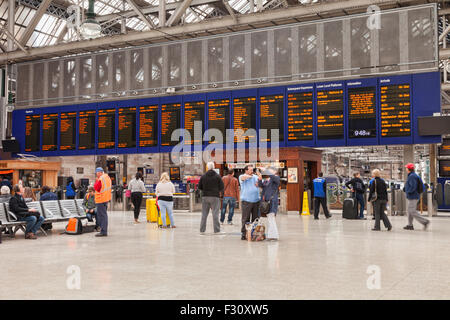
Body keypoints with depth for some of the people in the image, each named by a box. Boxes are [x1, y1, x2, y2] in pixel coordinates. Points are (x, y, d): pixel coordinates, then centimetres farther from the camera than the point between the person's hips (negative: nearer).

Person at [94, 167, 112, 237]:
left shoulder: (101, 179, -16)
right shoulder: (108, 177, 12)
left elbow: (96, 188, -12)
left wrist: (97, 180, -4)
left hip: (101, 199, -9)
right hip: (106, 198, 9)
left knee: (101, 215, -7)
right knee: (104, 214, 15)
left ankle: (103, 231, -9)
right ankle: (104, 230, 21)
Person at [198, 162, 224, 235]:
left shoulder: (203, 176, 2)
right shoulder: (217, 176, -4)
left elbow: (199, 187, 4)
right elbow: (221, 187, -4)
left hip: (205, 197, 2)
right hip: (215, 197, -2)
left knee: (204, 214, 8)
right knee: (215, 214, 0)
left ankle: (202, 230, 10)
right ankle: (217, 230, -1)